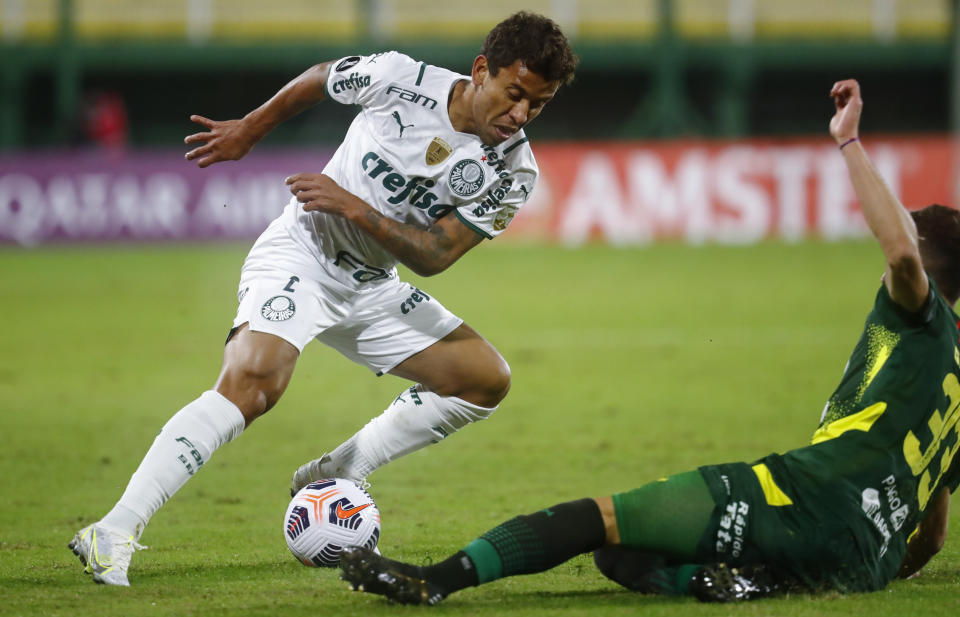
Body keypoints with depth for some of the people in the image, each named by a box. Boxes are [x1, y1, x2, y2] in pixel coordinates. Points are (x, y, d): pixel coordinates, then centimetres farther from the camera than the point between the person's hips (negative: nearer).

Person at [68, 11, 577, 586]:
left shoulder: (513, 172, -10)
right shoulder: (399, 79, -17)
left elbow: (433, 256, -14)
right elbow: (319, 79, 4)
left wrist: (354, 208, -26)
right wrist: (249, 130, 16)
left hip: (372, 290, 6)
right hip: (297, 258, -5)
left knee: (487, 378, -4)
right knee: (251, 383, -28)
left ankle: (334, 479, 6)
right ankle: (114, 532, -31)